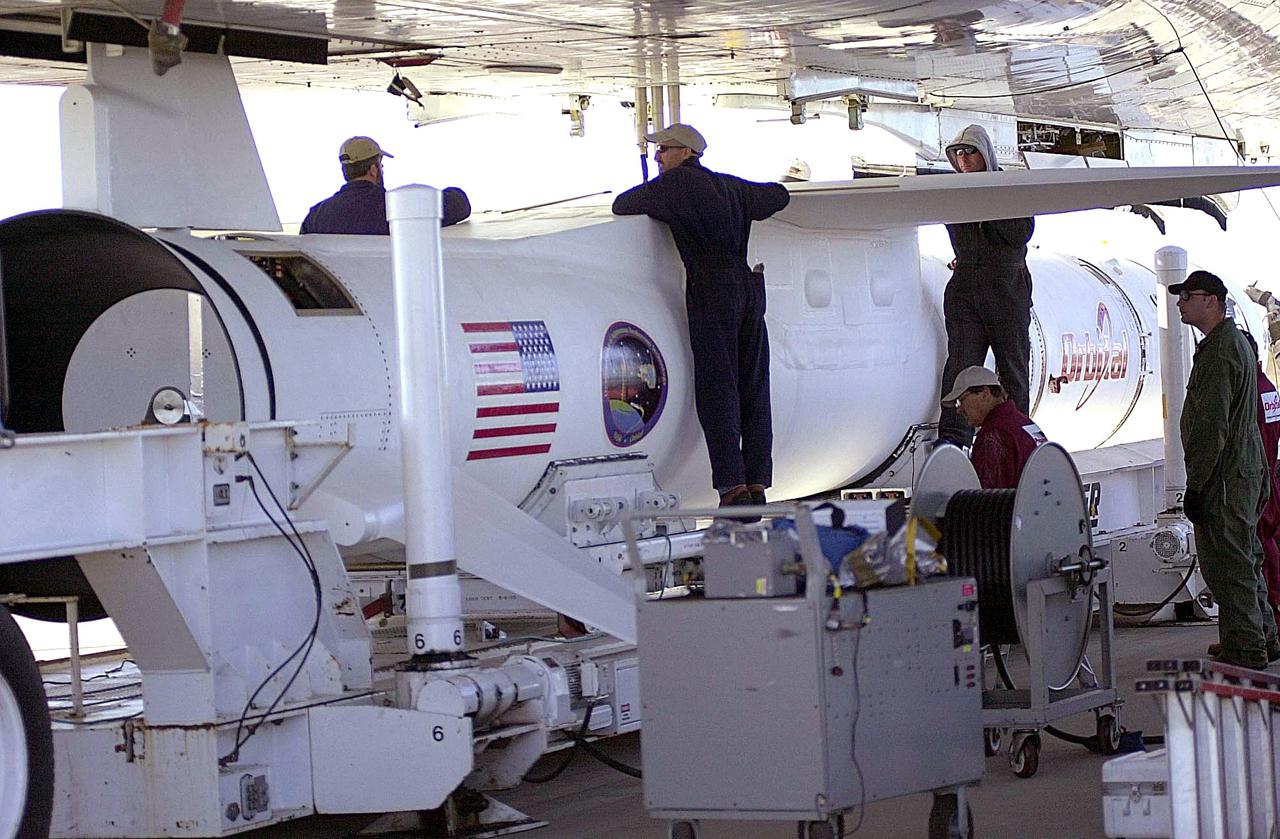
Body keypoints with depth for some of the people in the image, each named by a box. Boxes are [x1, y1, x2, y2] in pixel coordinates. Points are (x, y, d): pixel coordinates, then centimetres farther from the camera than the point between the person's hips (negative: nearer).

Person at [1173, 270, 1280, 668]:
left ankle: (1244, 647, -2)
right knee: (1244, 560, 17)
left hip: (1224, 480, -11)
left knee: (1226, 563, -5)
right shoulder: (1237, 343, 16)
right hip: (1246, 472, 11)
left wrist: (1195, 485, -20)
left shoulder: (1218, 354, -19)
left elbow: (1212, 428, -23)